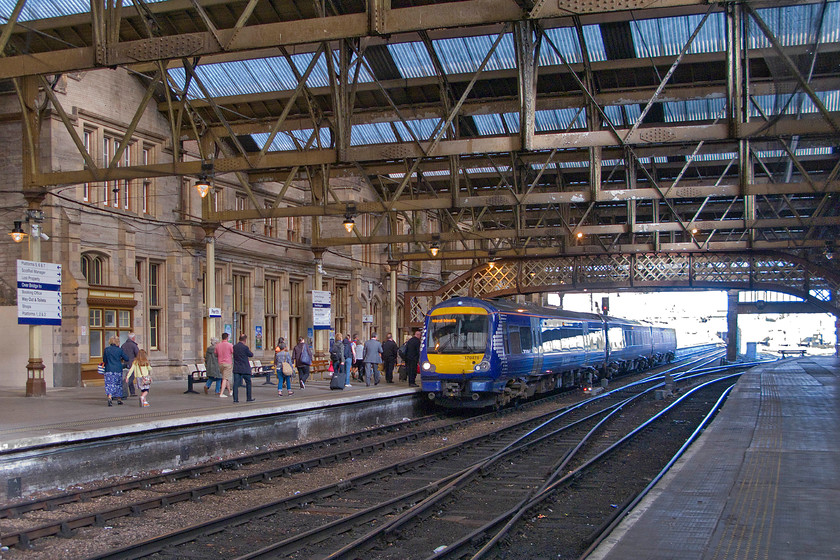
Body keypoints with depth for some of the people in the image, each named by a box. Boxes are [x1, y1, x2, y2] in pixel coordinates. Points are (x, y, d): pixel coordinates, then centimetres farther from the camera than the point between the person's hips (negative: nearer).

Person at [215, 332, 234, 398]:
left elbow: (216, 355, 15)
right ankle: (221, 393, -13)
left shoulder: (217, 345, 4)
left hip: (220, 363, 6)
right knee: (225, 378, -6)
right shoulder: (230, 345, -11)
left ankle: (230, 391, 31)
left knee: (226, 378, 19)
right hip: (228, 363, -6)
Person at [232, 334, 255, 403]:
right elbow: (251, 355, -3)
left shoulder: (234, 347, 1)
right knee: (248, 382, 10)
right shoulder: (245, 347, -14)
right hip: (245, 369, -4)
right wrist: (249, 350, 13)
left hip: (236, 369, 4)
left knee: (236, 383, 3)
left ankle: (235, 399, -2)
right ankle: (249, 398, 15)